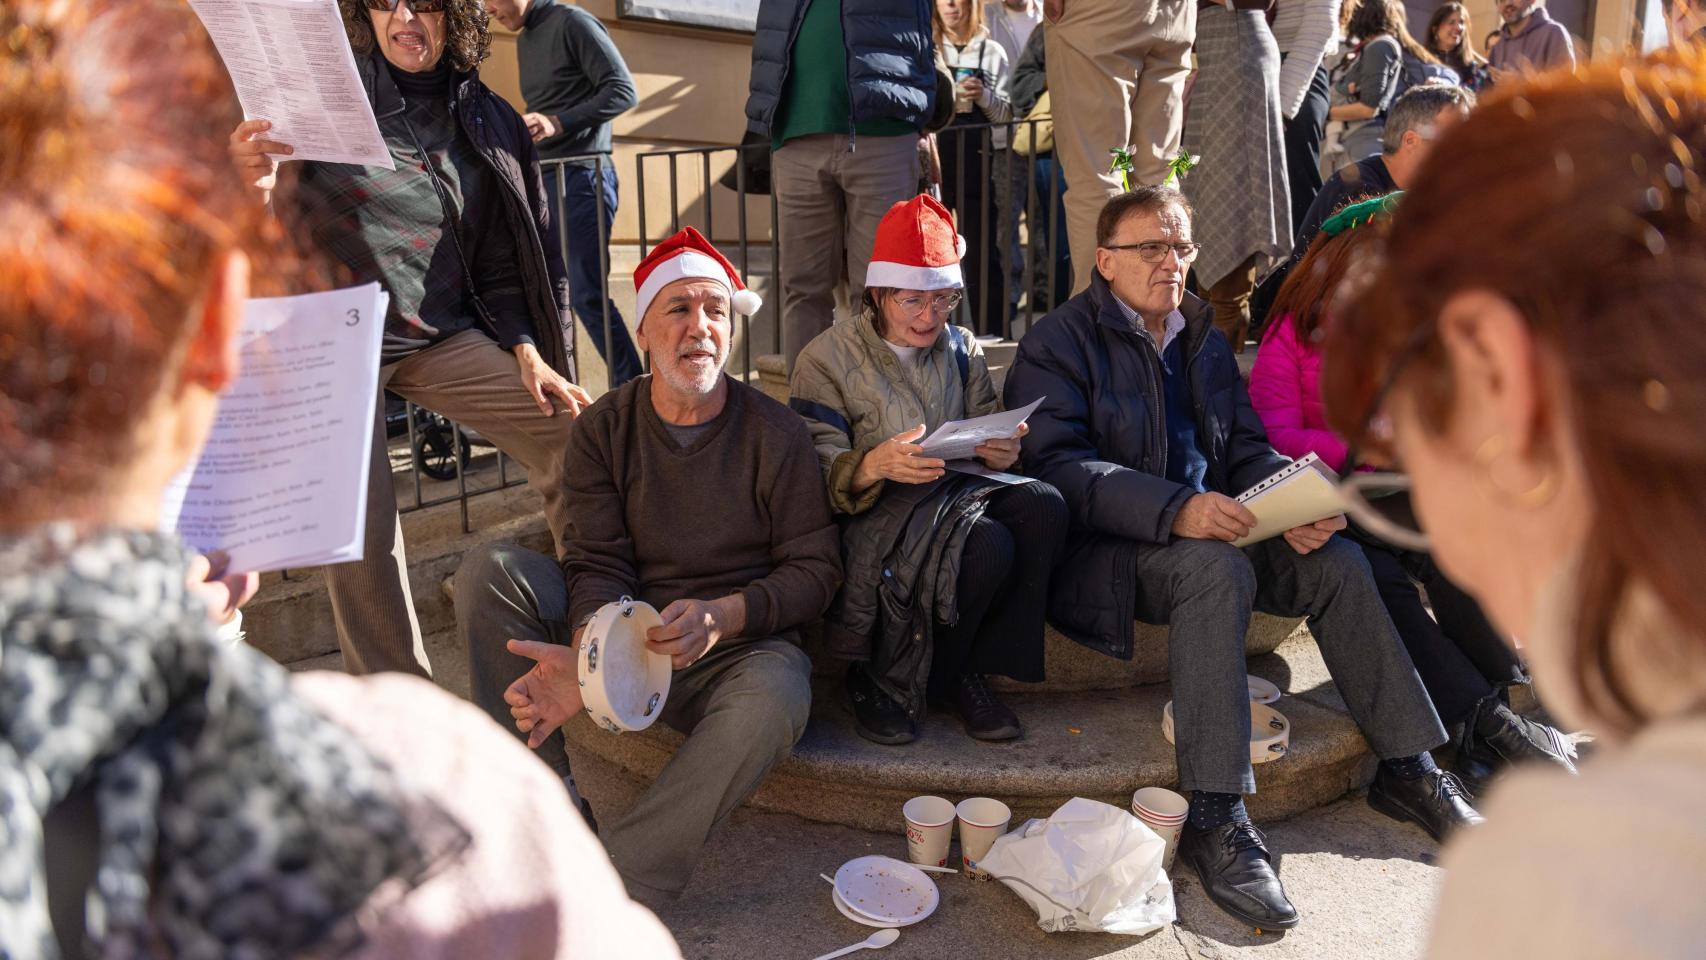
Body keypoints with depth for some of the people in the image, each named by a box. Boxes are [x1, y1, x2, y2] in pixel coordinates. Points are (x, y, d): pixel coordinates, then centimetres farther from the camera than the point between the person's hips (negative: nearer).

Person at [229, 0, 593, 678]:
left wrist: (527, 353, -1)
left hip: (443, 337, 3)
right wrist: (256, 189, -27)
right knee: (359, 537, -3)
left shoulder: (489, 122, 8)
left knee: (572, 435, -12)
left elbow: (506, 257, 12)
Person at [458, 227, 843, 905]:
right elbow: (598, 564, -7)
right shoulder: (603, 429, 3)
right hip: (622, 635, 2)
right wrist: (585, 656, -29)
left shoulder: (775, 434, -2)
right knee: (488, 570, -17)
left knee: (777, 692, -37)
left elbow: (815, 568, -4)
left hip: (731, 647, -2)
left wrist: (723, 614, -23)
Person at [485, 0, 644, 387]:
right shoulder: (524, 40, 20)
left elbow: (623, 91, -14)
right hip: (542, 178, 9)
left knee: (588, 295, -10)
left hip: (580, 175, -8)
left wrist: (558, 123, -22)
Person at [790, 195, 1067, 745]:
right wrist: (873, 466, -31)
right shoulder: (828, 358, 1)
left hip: (957, 493, 5)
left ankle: (963, 671, -10)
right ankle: (881, 682, -11)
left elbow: (988, 438, 13)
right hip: (871, 514, -5)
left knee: (1042, 505, -26)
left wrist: (1003, 452, -13)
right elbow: (817, 475, -9)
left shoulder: (963, 350, 16)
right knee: (986, 545, -33)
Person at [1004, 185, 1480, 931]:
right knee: (1218, 570, -34)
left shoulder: (1201, 337, 20)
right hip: (1107, 550, -6)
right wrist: (1176, 510, -31)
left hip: (1212, 529, 6)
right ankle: (1214, 818, -34)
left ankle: (1407, 767, -3)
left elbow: (1247, 446, 15)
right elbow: (1058, 464, -17)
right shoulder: (1058, 343, -3)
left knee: (1337, 561, -16)